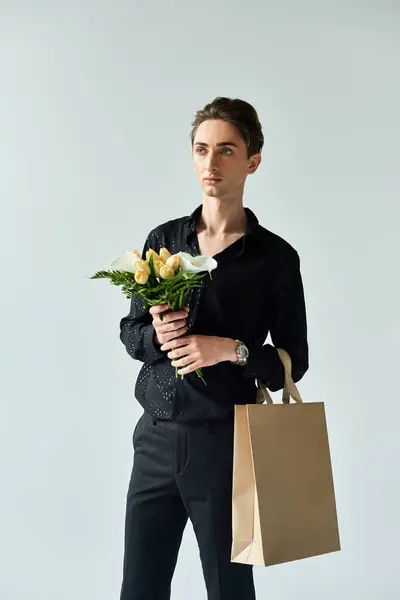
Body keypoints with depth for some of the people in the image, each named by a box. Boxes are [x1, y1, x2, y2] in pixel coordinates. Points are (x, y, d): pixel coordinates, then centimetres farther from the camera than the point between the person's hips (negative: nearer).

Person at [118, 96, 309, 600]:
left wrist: (232, 350, -16)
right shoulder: (163, 240, 7)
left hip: (224, 443, -3)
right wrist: (156, 336, -9)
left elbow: (293, 360, 1)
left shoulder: (274, 257, -3)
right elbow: (130, 332, 13)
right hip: (157, 437, 3)